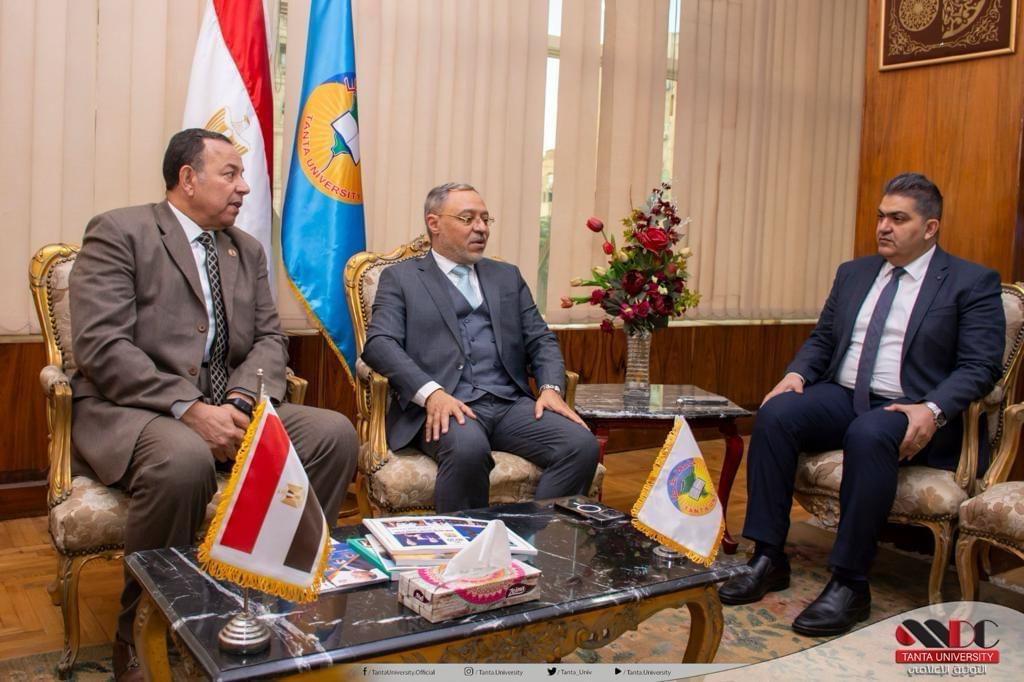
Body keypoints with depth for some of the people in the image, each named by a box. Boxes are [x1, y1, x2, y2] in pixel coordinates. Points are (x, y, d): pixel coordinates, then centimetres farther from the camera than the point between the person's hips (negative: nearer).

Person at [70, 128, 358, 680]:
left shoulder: (247, 250, 16)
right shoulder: (118, 232, -4)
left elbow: (269, 339, 10)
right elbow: (100, 346, -15)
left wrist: (241, 400, -12)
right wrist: (190, 410, -24)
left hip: (224, 408, 6)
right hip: (127, 408, -6)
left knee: (333, 433, -14)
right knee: (183, 459, -38)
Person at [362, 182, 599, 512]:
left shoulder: (507, 276, 24)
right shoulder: (401, 277, 11)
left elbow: (540, 339, 19)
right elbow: (379, 343, -3)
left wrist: (551, 387, -3)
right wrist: (431, 392, -19)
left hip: (511, 403, 4)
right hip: (444, 405, -4)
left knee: (582, 445, -22)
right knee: (468, 448, -37)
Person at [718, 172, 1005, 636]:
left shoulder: (973, 283, 2)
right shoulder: (853, 273, 18)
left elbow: (980, 366, -7)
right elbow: (822, 338, 18)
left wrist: (932, 410, -24)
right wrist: (796, 374, -4)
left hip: (911, 411, -5)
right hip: (841, 397, 5)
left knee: (868, 435, -38)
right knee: (775, 414, -24)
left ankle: (850, 584, -27)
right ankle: (768, 559, -19)